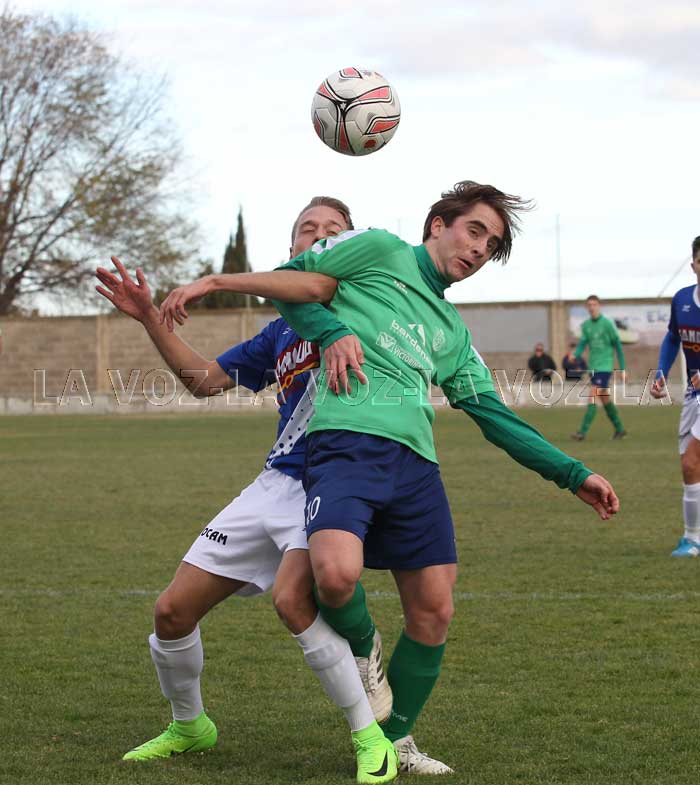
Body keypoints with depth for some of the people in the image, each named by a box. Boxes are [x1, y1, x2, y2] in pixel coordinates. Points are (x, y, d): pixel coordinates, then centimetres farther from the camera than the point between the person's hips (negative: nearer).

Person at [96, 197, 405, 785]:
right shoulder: (282, 332, 20)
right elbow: (205, 379, 26)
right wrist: (151, 319, 14)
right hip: (277, 483, 7)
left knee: (292, 596, -34)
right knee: (174, 609, 5)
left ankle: (371, 738, -18)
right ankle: (189, 727, 32)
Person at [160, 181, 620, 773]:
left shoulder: (454, 333, 28)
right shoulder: (379, 252, 13)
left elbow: (494, 416, 26)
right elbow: (289, 280, 12)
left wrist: (573, 474, 21)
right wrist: (331, 334, -6)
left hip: (415, 461, 6)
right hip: (347, 441, -6)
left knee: (433, 613, 2)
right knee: (337, 575, -29)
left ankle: (394, 741, 21)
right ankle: (363, 658, 5)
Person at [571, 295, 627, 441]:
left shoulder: (607, 323, -6)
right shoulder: (586, 325, 10)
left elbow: (618, 345, -3)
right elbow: (583, 343, 4)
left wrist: (622, 368, -3)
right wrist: (575, 355, -19)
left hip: (604, 367, -6)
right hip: (593, 367, 6)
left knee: (593, 397, -15)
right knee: (605, 399, 13)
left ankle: (583, 432, -20)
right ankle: (620, 429, 25)